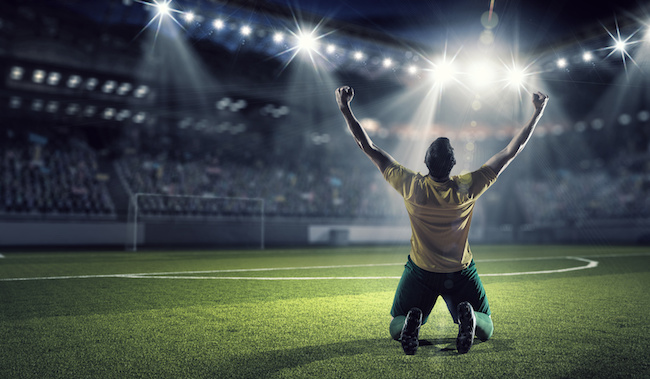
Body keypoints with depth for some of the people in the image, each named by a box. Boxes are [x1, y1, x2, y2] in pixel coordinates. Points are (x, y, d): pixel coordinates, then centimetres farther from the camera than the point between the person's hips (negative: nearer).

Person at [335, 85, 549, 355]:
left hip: (419, 272, 0)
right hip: (461, 273, 0)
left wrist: (345, 110, -10)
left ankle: (411, 322, -19)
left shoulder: (411, 187, -20)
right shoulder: (467, 188, -19)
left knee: (396, 329, 18)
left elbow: (369, 148, -14)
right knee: (486, 330, 19)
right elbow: (511, 151, -11)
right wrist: (538, 113, -2)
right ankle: (469, 317, -17)